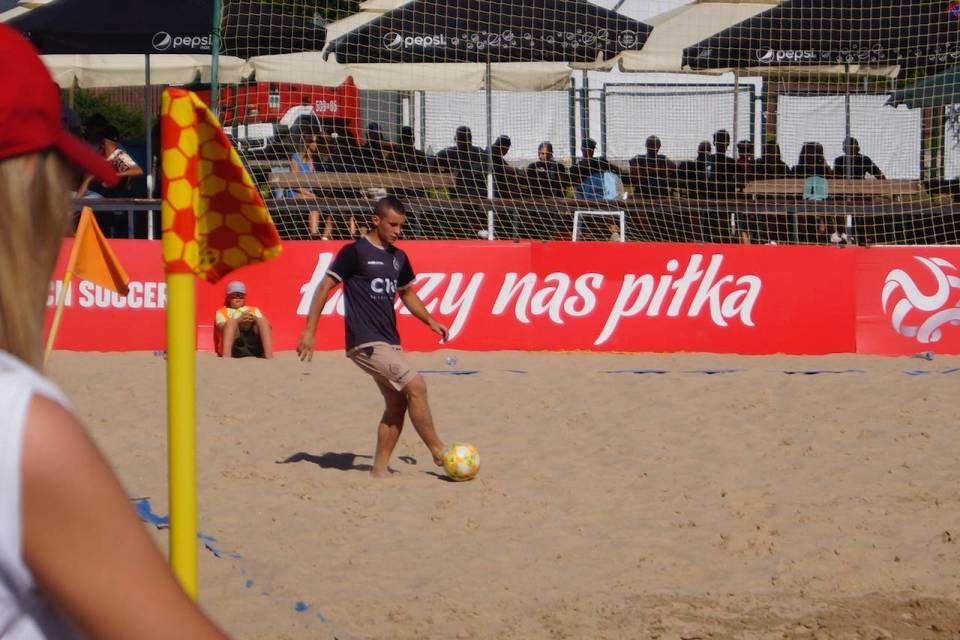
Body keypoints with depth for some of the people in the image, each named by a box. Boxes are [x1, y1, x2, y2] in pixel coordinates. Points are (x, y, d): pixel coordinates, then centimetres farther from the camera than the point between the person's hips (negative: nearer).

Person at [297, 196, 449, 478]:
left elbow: (407, 294, 29)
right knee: (416, 386, -15)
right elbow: (324, 287, -9)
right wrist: (309, 331, -13)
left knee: (397, 403, 6)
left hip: (389, 342, 8)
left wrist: (430, 321, 16)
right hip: (366, 342, -8)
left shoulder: (398, 257, 14)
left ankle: (380, 468, 14)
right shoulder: (355, 252, -9)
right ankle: (438, 451, -6)